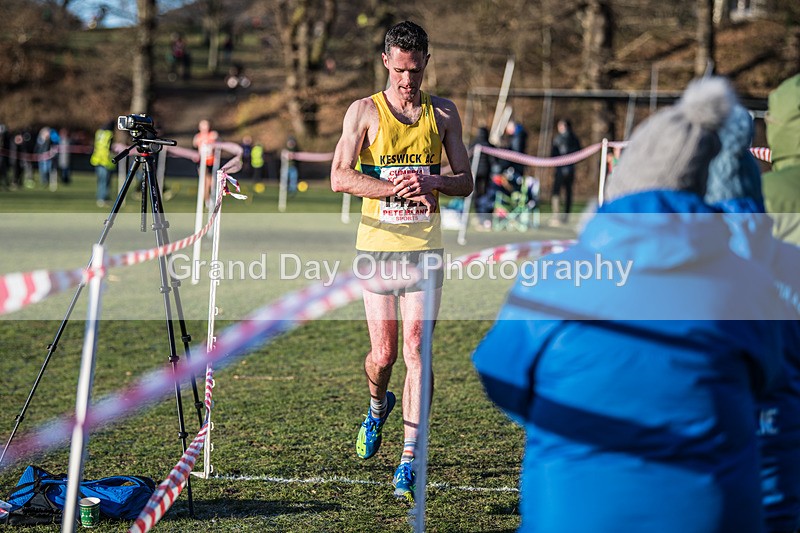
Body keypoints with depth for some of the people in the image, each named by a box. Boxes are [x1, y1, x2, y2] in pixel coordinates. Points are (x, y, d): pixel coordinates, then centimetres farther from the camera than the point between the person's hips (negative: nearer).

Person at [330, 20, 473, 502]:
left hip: (425, 245, 1)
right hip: (377, 243, 0)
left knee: (415, 350, -8)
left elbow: (466, 184, 10)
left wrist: (431, 180, -12)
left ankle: (409, 461, -7)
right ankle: (378, 408, 39)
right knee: (383, 354, 3)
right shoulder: (365, 111, 2)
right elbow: (340, 177, -6)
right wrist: (398, 188, -17)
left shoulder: (443, 114, 8)